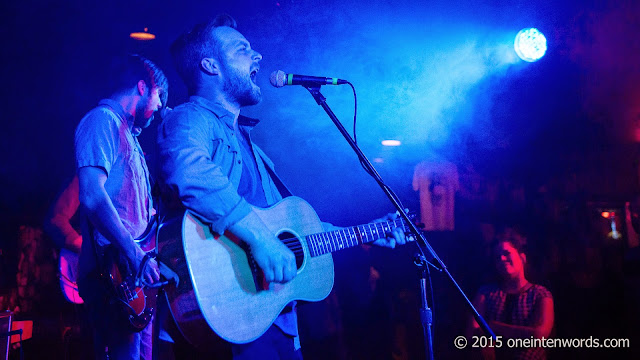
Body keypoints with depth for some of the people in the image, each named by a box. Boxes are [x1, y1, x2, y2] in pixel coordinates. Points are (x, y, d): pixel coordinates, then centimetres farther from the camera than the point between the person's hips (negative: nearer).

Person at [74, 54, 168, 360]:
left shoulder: (127, 132, 23)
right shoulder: (102, 120, -7)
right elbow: (91, 195, -23)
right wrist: (134, 254, -27)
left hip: (138, 275, 10)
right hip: (114, 274, -10)